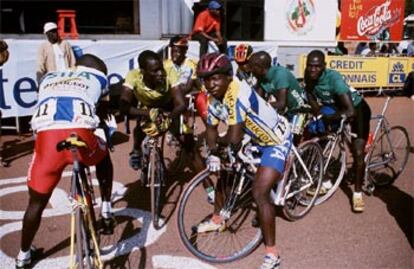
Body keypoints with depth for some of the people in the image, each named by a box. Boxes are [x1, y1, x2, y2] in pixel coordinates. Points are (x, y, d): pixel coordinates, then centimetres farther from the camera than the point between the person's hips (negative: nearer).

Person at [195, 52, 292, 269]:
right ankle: (217, 219, 38)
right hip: (254, 139, 9)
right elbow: (212, 128, 2)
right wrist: (212, 152, -17)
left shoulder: (239, 94, -34)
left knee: (259, 192, -19)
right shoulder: (213, 97, -7)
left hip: (276, 140, -9)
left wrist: (218, 142, -16)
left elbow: (233, 139, -38)